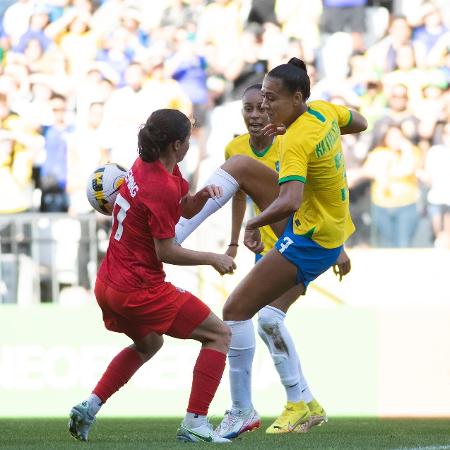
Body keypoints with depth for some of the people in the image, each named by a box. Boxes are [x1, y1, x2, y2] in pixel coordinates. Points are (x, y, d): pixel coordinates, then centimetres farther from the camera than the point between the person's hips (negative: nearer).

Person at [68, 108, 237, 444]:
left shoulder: (145, 166, 6)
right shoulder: (162, 188, -21)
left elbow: (187, 209, 19)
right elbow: (166, 252, -18)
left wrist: (202, 195, -2)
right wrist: (213, 259, -8)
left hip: (108, 284, 9)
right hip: (140, 289, -9)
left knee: (148, 343, 34)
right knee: (219, 334, 2)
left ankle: (90, 407, 20)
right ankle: (195, 423, -5)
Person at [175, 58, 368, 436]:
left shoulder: (297, 142, -29)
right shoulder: (324, 110, -3)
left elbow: (288, 203, -42)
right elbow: (360, 123, 19)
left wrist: (255, 224, -24)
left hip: (309, 241, -10)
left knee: (236, 310, -7)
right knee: (239, 165, 4)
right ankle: (173, 235, 3)